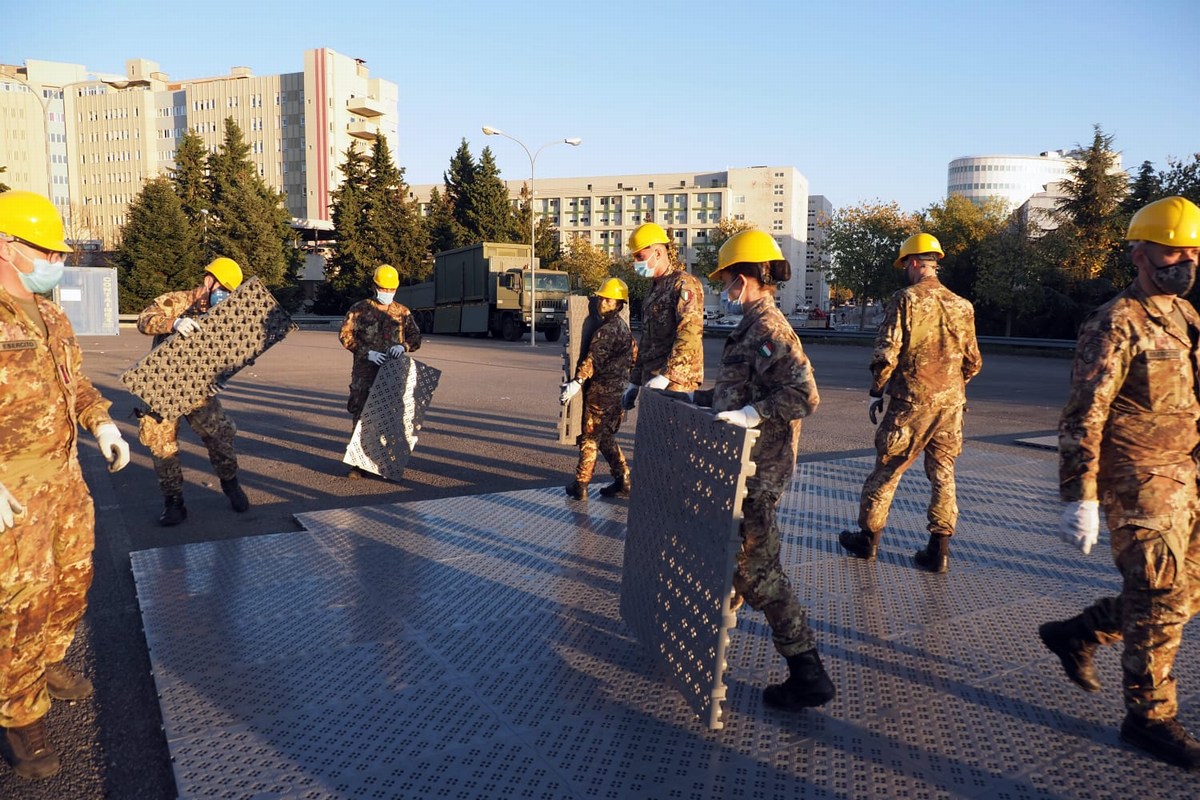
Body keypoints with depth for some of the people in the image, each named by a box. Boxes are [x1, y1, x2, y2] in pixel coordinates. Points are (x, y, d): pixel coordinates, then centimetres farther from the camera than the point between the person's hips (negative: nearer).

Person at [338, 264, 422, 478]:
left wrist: (403, 346, -12)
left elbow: (415, 337, 10)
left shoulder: (403, 312, 10)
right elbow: (345, 335, -1)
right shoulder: (360, 309, 4)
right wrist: (368, 353, -12)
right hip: (365, 371, -2)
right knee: (362, 414, -3)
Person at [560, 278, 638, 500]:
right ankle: (623, 482, 16)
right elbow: (634, 356, 23)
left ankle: (580, 486, 7)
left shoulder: (606, 329, -15)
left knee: (589, 438, 0)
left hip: (600, 391, -9)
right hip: (618, 390, 9)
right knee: (606, 437, 18)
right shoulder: (624, 328, 15)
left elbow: (592, 359, -26)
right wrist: (624, 378, 31)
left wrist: (577, 382, -32)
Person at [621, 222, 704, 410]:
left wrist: (666, 375, -25)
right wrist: (634, 382, 21)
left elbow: (690, 335, -21)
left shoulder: (684, 283, -9)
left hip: (674, 381, -9)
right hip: (651, 380, 9)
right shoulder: (655, 288, 20)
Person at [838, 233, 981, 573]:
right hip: (951, 403, 5)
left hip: (911, 401, -4)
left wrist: (876, 393, -2)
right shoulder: (962, 306, 7)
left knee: (887, 469, 7)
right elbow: (973, 362, 12)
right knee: (943, 473, 10)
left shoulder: (906, 300, -9)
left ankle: (868, 538, 19)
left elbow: (886, 353, -13)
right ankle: (939, 549, 13)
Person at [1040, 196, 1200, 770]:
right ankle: (1149, 717, 16)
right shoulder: (1116, 324, -14)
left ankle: (1074, 636, 32)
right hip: (1138, 482, -9)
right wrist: (1080, 499, -22)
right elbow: (1083, 416, -19)